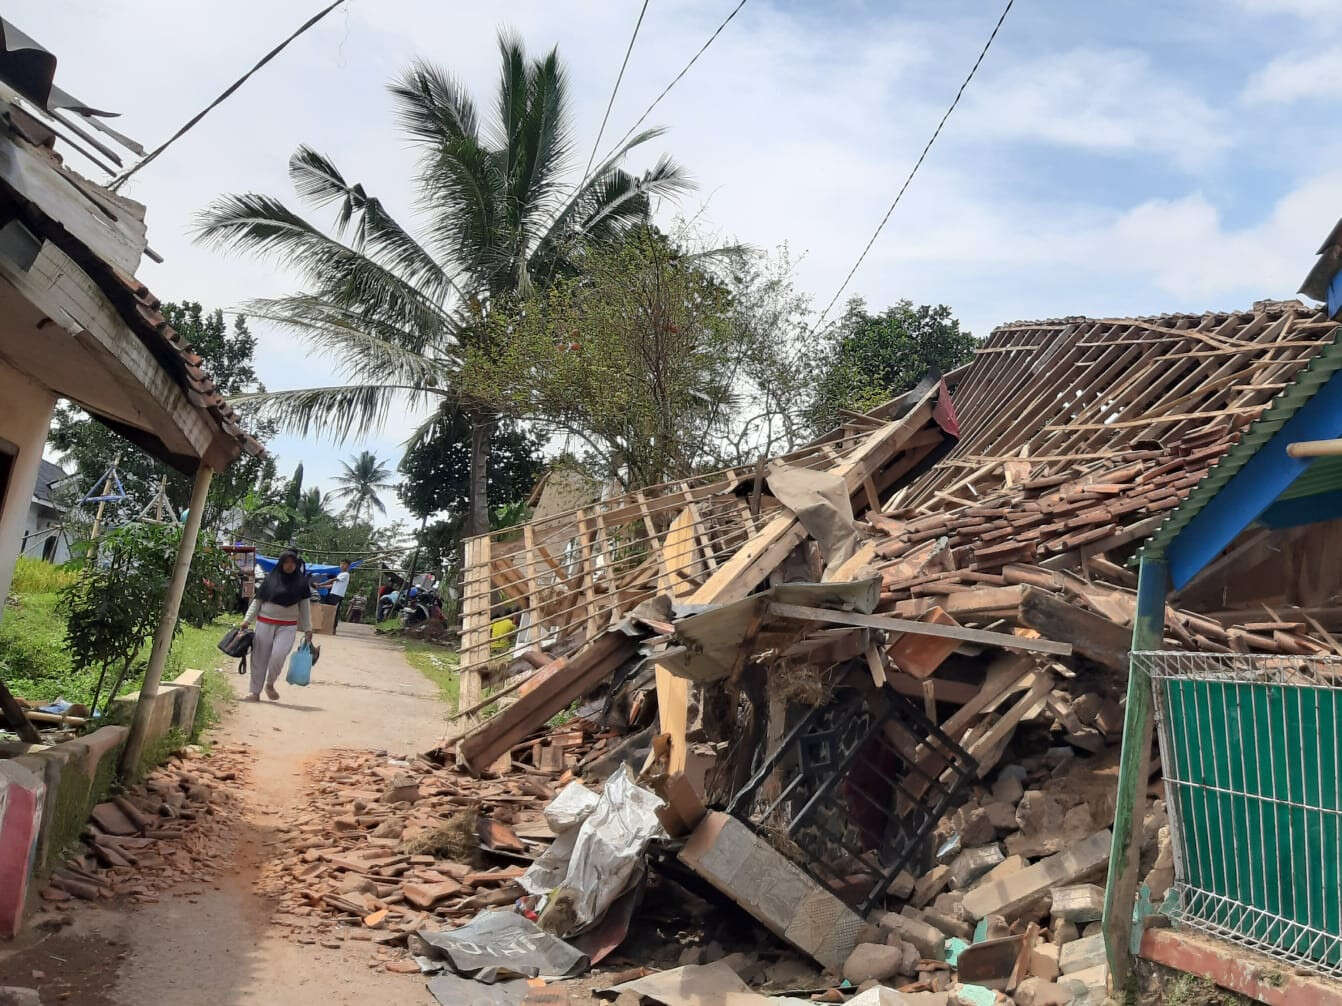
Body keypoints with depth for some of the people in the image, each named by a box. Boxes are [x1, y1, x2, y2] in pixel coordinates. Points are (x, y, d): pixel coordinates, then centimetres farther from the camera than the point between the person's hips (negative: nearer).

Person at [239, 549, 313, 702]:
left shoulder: (301, 581, 1)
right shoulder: (270, 578, 0)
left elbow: (305, 605, 5)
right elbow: (257, 600, 5)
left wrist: (308, 628, 3)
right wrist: (247, 620, -4)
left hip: (287, 626, -1)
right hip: (265, 623, 1)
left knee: (278, 655, -17)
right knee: (260, 657, 4)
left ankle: (270, 685, 8)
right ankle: (255, 692, 15)